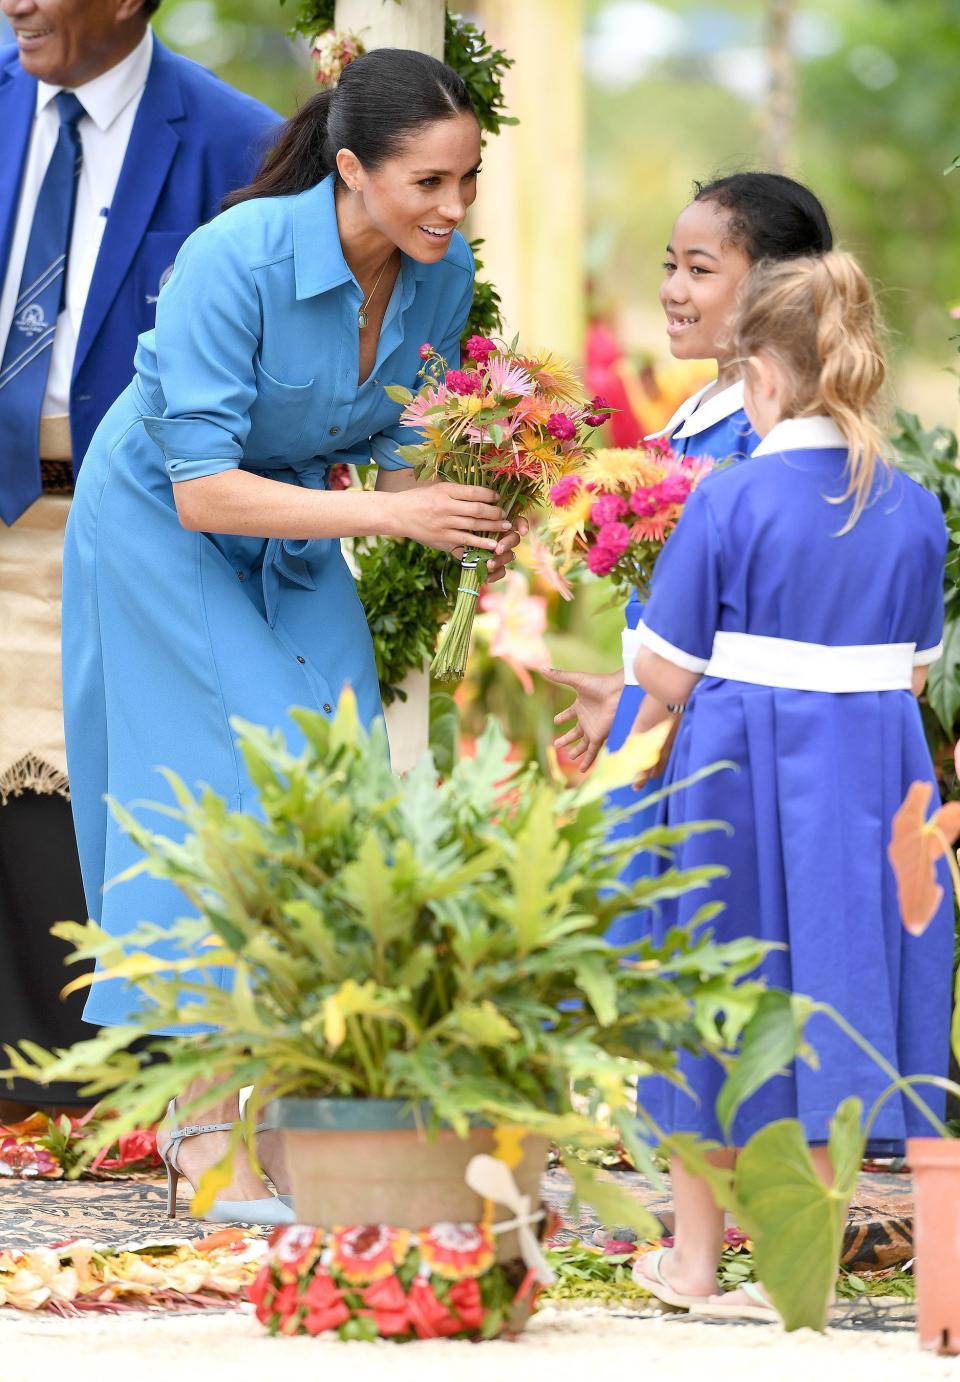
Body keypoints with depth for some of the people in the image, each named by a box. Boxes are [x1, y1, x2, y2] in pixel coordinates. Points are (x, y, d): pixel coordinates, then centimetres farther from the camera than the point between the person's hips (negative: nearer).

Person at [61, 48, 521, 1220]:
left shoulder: (442, 272, -12)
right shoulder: (236, 261, -32)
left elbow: (386, 447, 1)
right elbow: (203, 492, -31)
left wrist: (464, 523, -21)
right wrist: (393, 514, -36)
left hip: (293, 529, 6)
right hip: (160, 526, -6)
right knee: (230, 795, -12)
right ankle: (208, 1133, -6)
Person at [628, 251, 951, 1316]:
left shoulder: (731, 500, -13)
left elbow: (667, 675, -10)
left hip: (744, 778, -3)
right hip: (872, 778, 3)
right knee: (828, 990, 9)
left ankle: (694, 1257, 20)